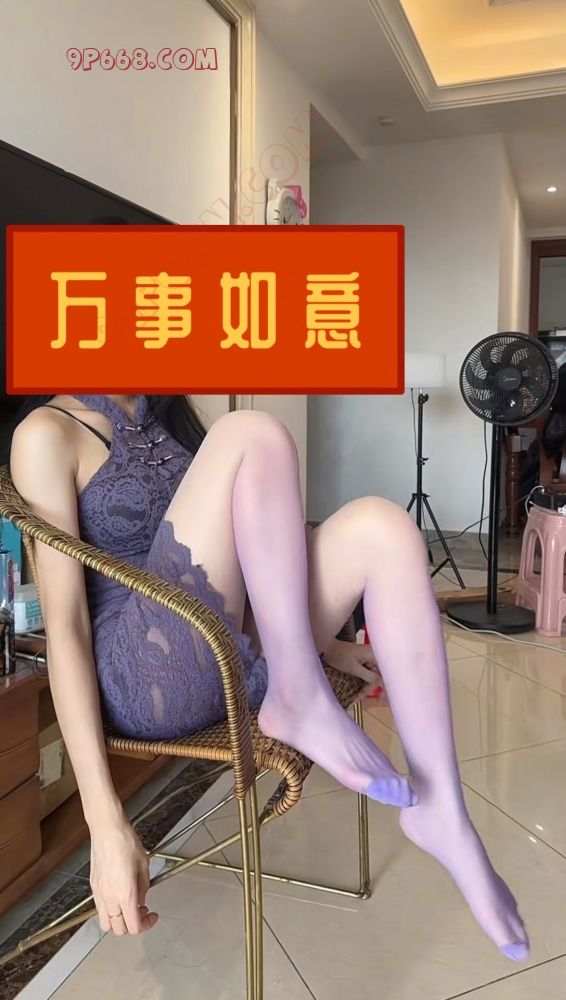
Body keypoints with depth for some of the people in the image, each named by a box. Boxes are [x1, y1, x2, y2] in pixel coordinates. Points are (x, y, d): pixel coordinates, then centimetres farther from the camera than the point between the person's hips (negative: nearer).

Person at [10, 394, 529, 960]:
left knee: (379, 526, -15)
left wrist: (317, 640, 21)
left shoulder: (162, 413, 17)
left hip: (233, 654, 7)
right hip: (149, 679, -7)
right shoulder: (48, 433, -5)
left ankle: (438, 810, -11)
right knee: (254, 437, -20)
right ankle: (301, 704, -18)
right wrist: (105, 820, -19)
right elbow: (64, 625, -14)